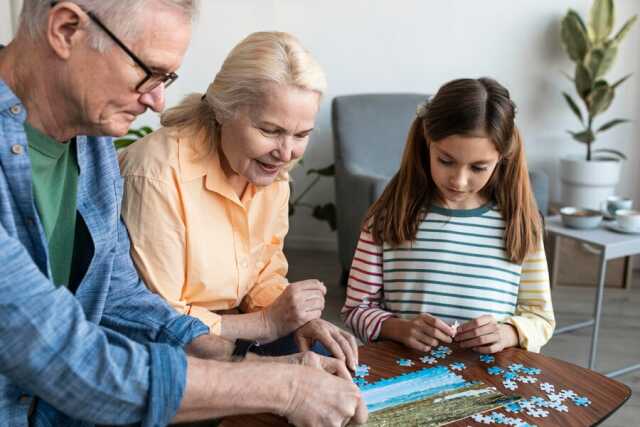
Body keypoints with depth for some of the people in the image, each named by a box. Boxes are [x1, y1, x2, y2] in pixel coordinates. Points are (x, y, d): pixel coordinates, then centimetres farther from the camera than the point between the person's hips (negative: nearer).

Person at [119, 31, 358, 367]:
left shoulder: (272, 169, -2)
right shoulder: (159, 176, -25)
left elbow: (265, 275, 7)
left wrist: (297, 321, -13)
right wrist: (268, 322, -19)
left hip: (225, 343, 6)